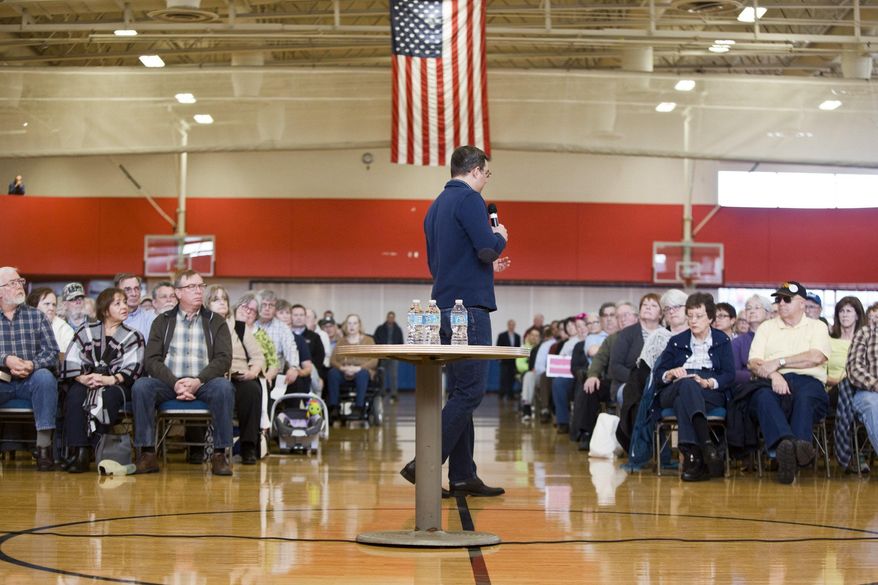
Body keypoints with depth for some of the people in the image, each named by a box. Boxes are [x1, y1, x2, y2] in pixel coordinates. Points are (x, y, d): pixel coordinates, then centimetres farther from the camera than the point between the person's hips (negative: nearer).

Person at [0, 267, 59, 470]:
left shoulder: (37, 316, 9)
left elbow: (52, 352, 1)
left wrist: (32, 365, -19)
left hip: (30, 380, 0)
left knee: (45, 377, -33)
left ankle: (44, 445, -31)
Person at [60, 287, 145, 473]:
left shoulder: (133, 336, 13)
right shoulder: (86, 331, 17)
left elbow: (133, 368, -2)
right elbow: (71, 360, 6)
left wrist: (110, 380, -20)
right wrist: (82, 378, -15)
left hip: (116, 384, -1)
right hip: (86, 381, 1)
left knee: (108, 396, -36)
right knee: (75, 395, -32)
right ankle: (81, 451, -39)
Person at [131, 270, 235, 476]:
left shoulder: (216, 322, 12)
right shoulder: (162, 321, 13)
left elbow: (224, 359, 0)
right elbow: (152, 360, 2)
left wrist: (198, 381, -17)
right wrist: (175, 383, -15)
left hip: (204, 384, -1)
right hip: (169, 384, 1)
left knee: (224, 386, -33)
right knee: (141, 386, -29)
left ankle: (220, 454, -25)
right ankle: (148, 453, -22)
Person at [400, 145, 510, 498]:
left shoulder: (437, 206, 19)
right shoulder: (469, 199, -9)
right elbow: (487, 247, -20)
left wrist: (487, 265, 28)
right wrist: (500, 236, 3)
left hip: (444, 306, 10)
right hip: (468, 305, -10)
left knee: (460, 392, 10)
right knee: (470, 391, -9)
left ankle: (463, 475, 11)